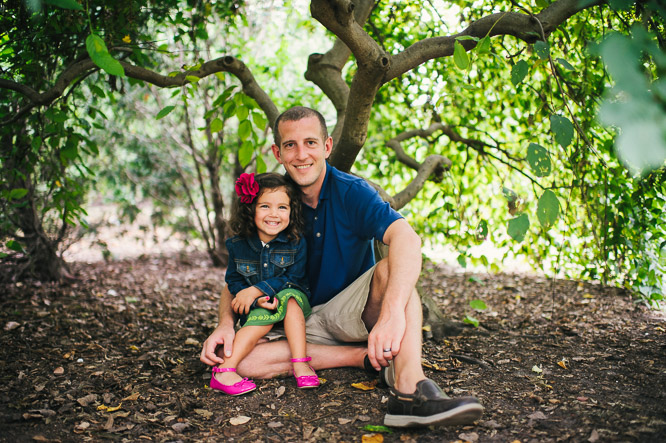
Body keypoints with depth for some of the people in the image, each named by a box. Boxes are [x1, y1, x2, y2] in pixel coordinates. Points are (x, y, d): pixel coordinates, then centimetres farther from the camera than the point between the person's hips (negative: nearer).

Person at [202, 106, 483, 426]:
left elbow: (407, 238, -33)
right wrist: (225, 324, -22)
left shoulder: (351, 192, -13)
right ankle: (368, 357, -20)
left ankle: (409, 389, -48)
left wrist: (392, 312, -50)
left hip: (350, 311, -2)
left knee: (392, 269, -31)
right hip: (299, 321, 3)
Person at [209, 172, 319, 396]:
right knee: (264, 316, -32)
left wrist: (256, 290, -24)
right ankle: (224, 371, -37)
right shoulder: (238, 245, -5)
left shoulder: (296, 243, -9)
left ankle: (300, 365, -35)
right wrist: (258, 300, -22)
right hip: (255, 310, 1)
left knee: (289, 297, -33)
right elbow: (233, 282, -3)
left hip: (294, 307, 0)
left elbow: (292, 278, -14)